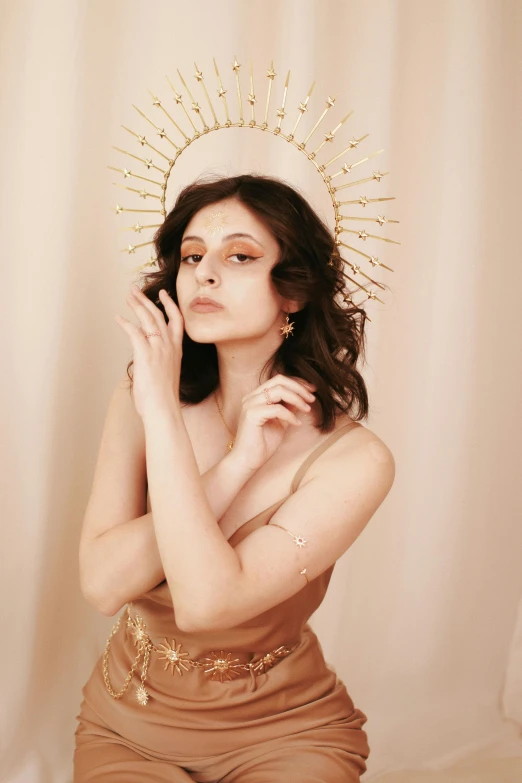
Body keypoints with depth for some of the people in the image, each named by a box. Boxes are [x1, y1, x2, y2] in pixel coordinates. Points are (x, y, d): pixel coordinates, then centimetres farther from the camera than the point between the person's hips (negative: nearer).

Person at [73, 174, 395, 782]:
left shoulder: (353, 459, -18)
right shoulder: (138, 400, -7)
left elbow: (207, 601, -28)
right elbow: (103, 585, -16)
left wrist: (165, 413, -26)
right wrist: (237, 463, -24)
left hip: (282, 731, -1)